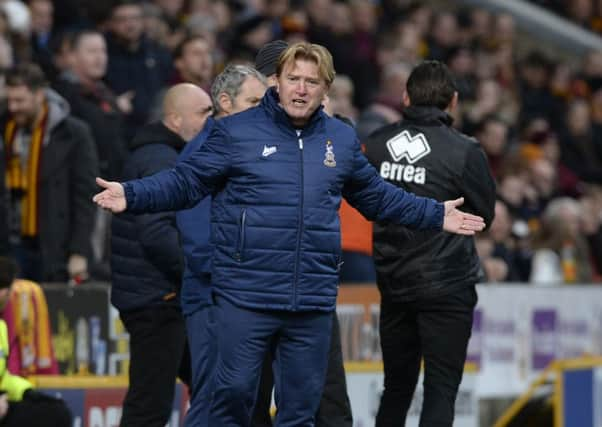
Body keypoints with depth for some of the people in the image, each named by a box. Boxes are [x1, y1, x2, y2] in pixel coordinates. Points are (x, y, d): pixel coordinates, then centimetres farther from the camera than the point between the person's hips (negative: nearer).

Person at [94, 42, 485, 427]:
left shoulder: (342, 140, 11)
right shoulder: (237, 132, -1)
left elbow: (376, 196, 25)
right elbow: (187, 182, -1)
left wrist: (435, 216, 25)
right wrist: (132, 196, -15)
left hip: (314, 301, 4)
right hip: (245, 296, -4)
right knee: (234, 392, -5)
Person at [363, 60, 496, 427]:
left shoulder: (378, 143, -1)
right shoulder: (464, 151, -14)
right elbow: (486, 213, -1)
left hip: (393, 283, 5)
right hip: (447, 286, -5)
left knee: (397, 387, 17)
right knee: (441, 388, -1)